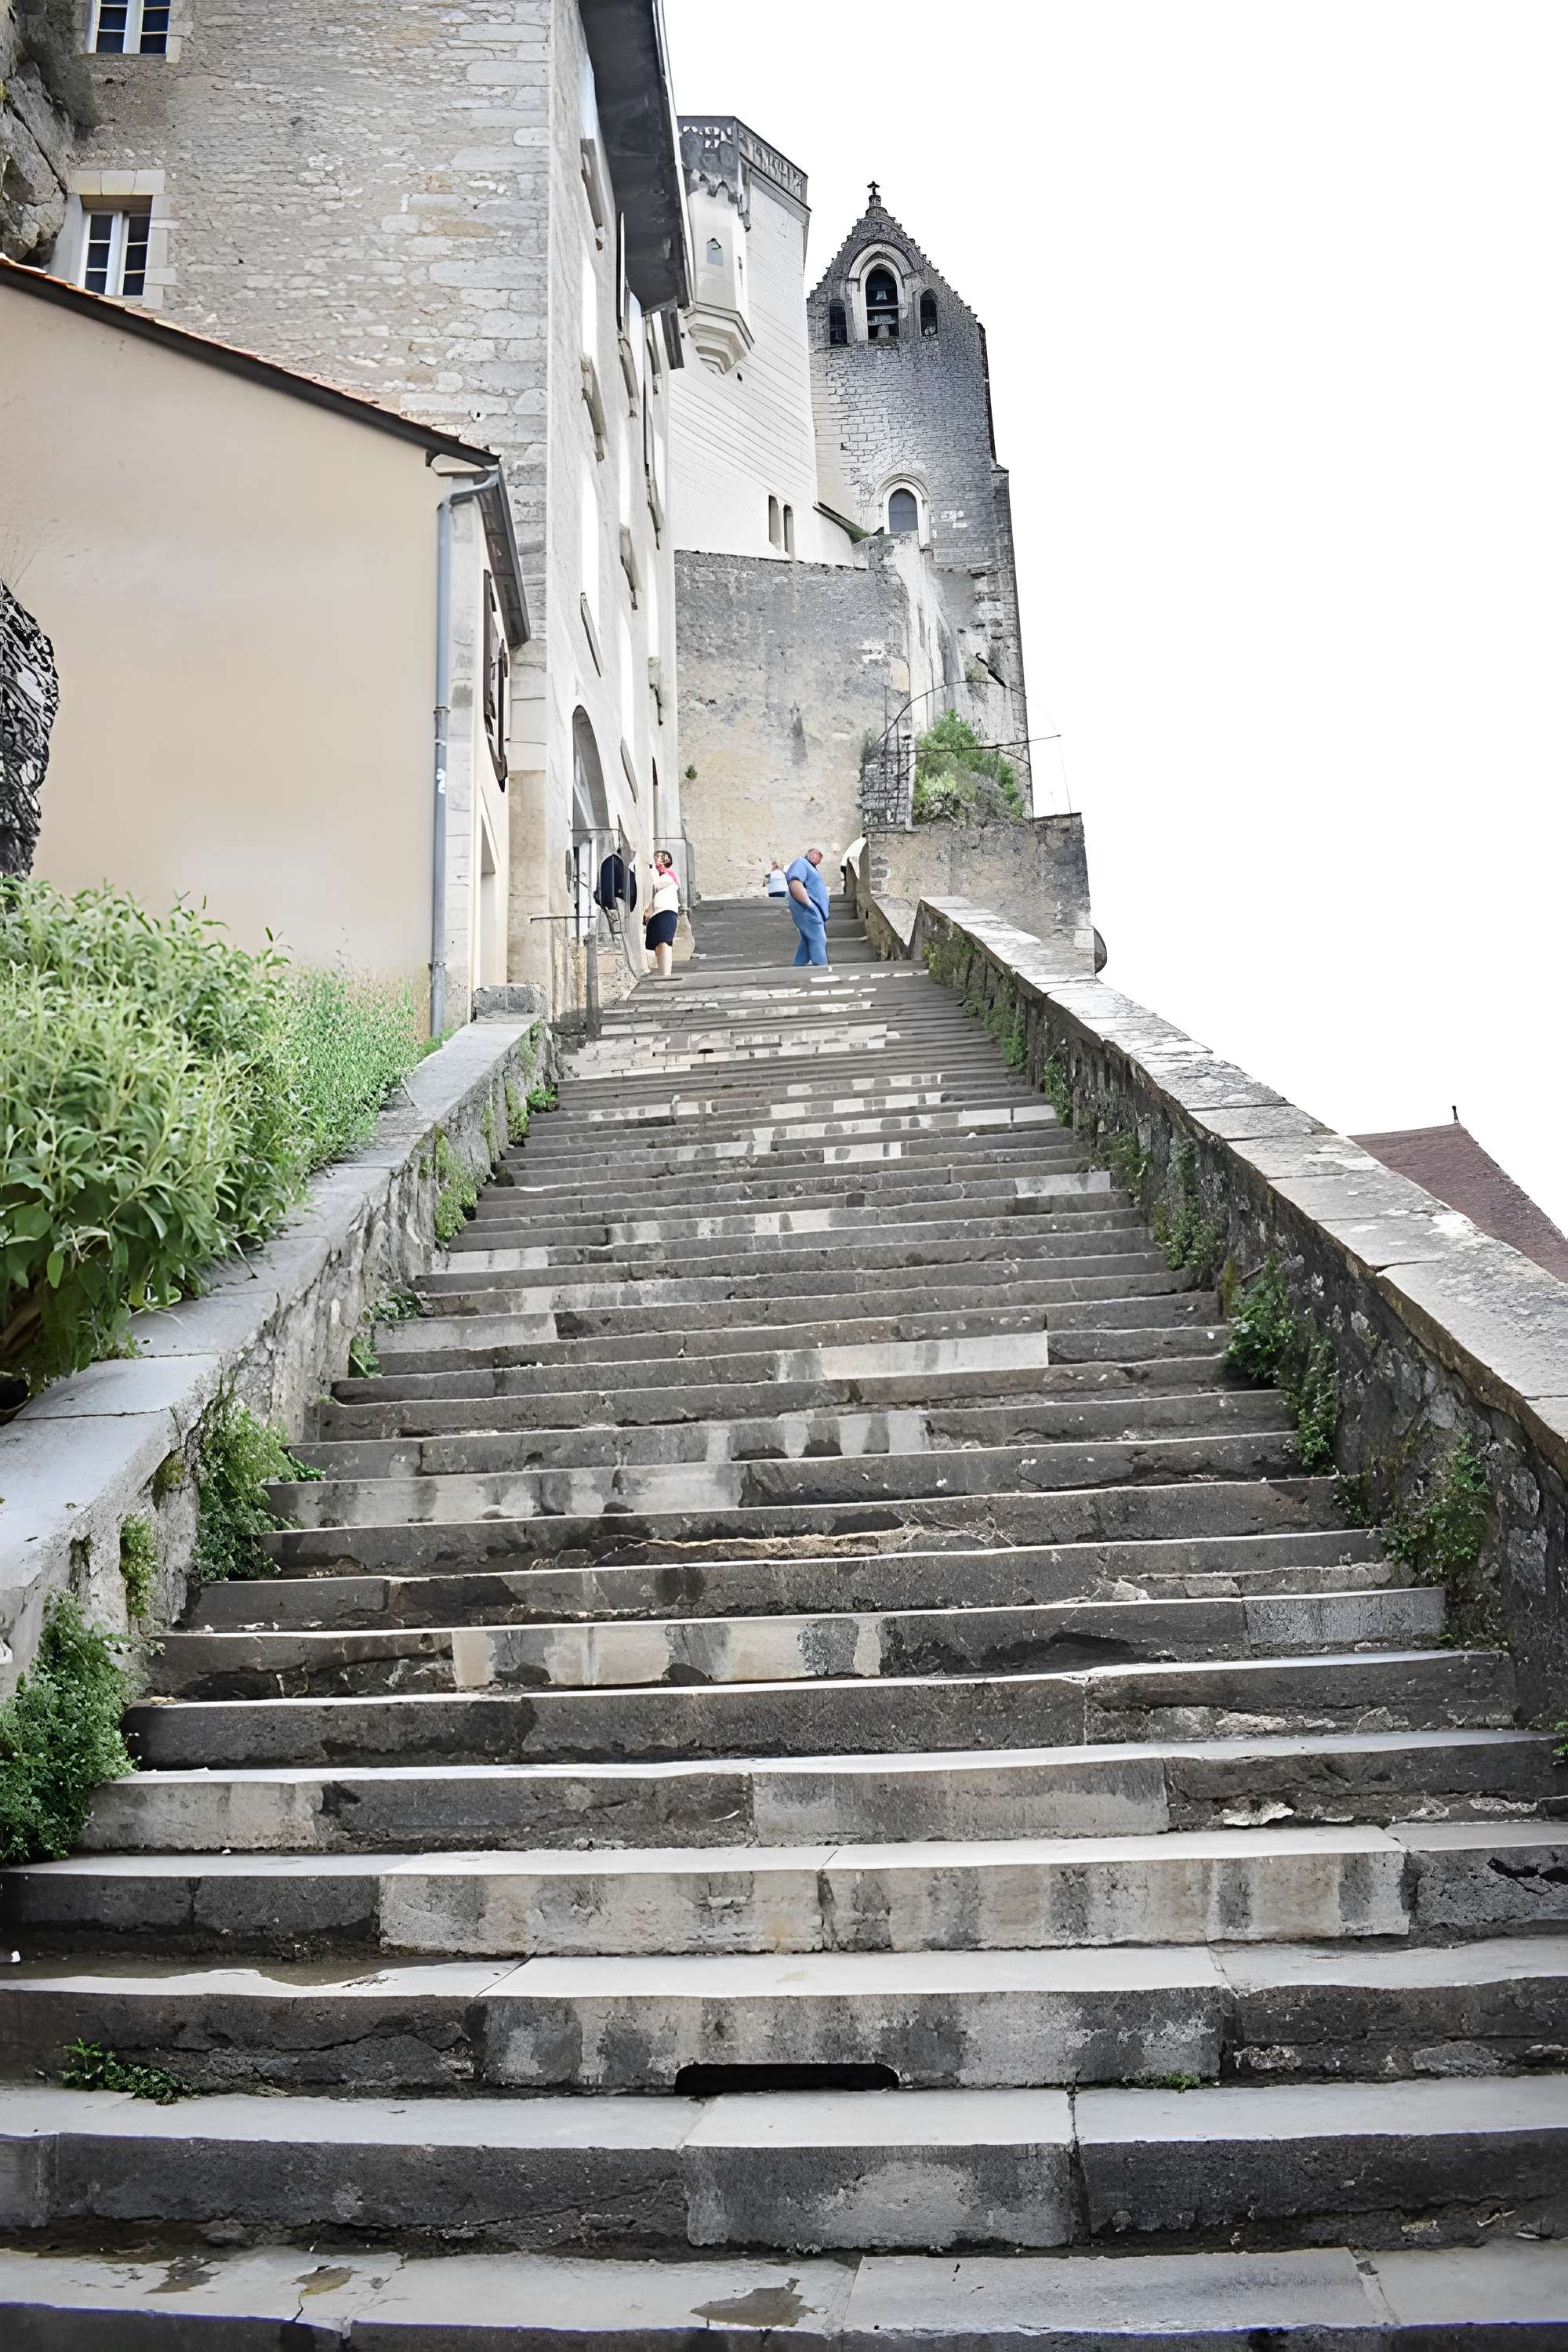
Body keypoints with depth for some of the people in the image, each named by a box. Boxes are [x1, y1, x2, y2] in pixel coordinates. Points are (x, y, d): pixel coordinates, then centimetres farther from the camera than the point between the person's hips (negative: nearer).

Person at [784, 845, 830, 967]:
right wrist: (809, 904, -24)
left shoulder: (812, 868, 24)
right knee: (818, 940, -13)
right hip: (808, 911, -11)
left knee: (808, 941, 13)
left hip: (814, 911, 11)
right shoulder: (801, 863, -8)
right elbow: (795, 885, -25)